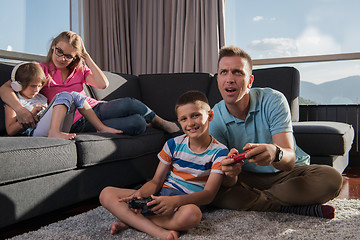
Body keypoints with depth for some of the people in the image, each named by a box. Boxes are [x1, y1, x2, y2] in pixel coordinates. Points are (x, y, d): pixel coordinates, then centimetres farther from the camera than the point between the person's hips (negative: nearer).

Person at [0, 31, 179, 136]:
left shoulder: (79, 69, 16)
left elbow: (103, 84, -2)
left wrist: (87, 57, 0)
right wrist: (20, 109, -28)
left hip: (95, 108, 5)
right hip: (78, 123, -5)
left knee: (129, 104, -29)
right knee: (137, 123, -27)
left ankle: (162, 122, -4)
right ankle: (159, 123, 4)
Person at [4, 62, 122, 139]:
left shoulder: (41, 98, 31)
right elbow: (10, 130, -1)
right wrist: (31, 114, -10)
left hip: (59, 128, 7)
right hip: (37, 131, -7)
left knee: (75, 96, 0)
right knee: (64, 96, -20)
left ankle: (101, 127, -6)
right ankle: (54, 132, -42)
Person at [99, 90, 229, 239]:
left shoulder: (219, 152, -4)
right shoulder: (173, 145, 6)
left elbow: (209, 194, -12)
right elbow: (156, 181, 7)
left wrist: (175, 201, -29)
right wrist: (139, 194, -17)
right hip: (161, 195, 4)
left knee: (192, 214, -43)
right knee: (106, 194, -13)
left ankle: (131, 220, -23)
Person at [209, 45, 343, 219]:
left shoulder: (273, 101, -18)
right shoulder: (214, 119, -13)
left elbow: (289, 160, -28)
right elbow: (227, 184, -17)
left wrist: (274, 153, -53)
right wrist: (230, 174, -43)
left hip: (286, 172, -1)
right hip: (248, 178, 1)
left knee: (330, 178, -29)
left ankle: (250, 200, -21)